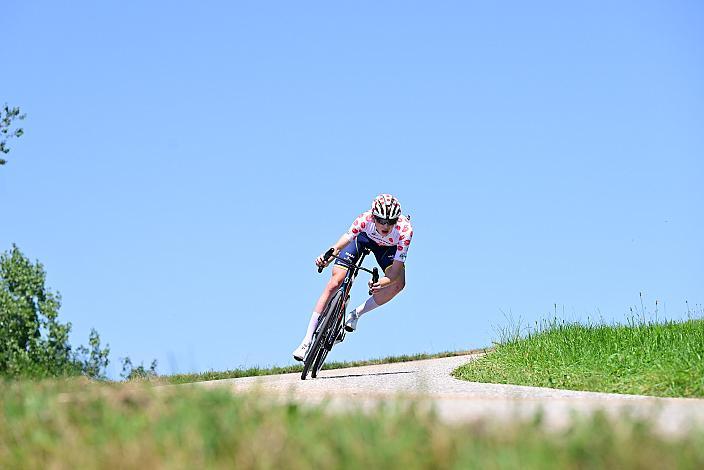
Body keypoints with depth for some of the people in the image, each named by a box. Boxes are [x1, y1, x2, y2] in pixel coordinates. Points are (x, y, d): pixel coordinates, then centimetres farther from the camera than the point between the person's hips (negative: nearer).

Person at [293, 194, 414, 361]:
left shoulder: (405, 230, -39)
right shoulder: (365, 219, -39)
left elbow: (396, 269, -40)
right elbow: (347, 237, -48)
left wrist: (382, 283, -60)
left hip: (388, 246, 1)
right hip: (363, 236, -1)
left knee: (398, 284, -26)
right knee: (335, 283, -13)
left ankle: (356, 314, -6)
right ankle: (307, 340, -8)